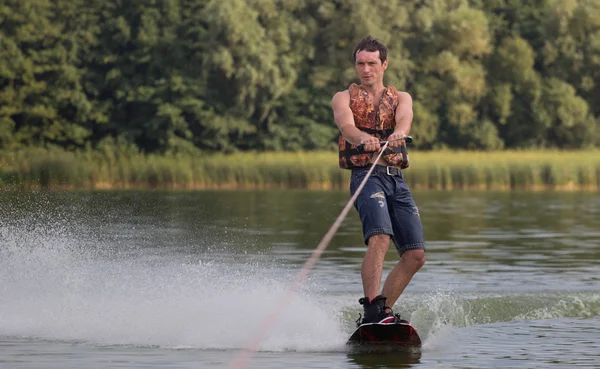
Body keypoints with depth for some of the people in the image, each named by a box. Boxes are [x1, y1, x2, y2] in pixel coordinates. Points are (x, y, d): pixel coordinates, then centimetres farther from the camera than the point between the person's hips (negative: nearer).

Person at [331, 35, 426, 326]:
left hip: (397, 180, 5)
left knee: (415, 256, -2)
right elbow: (346, 125, -13)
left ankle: (381, 313, 8)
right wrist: (364, 138, -38)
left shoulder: (401, 98, 18)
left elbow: (404, 119, -6)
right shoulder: (344, 98, 10)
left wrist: (398, 133, -33)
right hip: (366, 176, -5)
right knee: (379, 239, -29)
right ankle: (372, 310, -36)